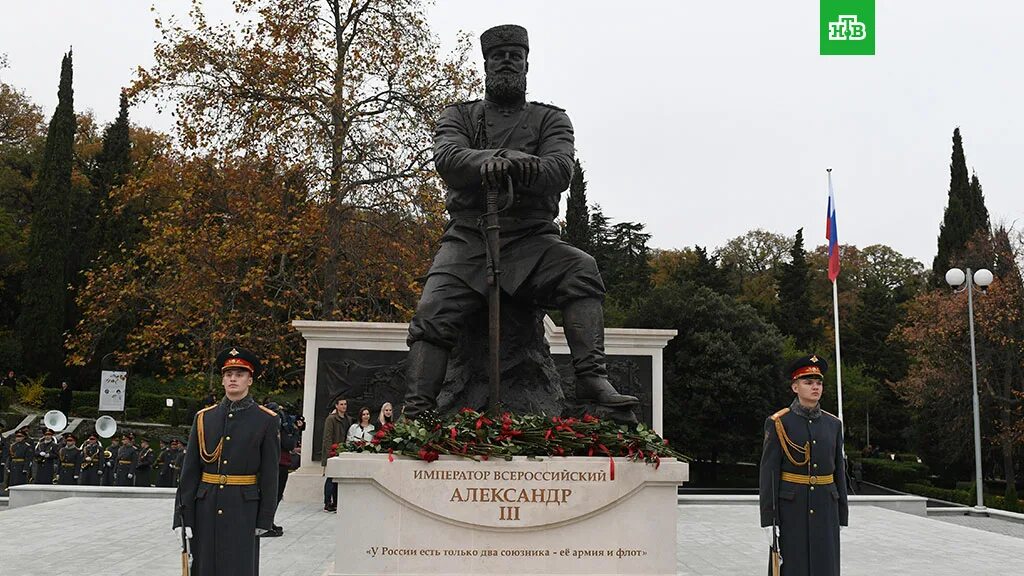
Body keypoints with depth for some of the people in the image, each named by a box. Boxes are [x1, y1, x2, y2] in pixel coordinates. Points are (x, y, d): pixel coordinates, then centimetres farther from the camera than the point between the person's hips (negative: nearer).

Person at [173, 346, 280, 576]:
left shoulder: (266, 421, -1)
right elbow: (190, 469, 5)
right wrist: (184, 515, 0)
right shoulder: (204, 418, 7)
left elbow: (270, 473, -2)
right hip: (206, 509, 3)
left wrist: (265, 518, -5)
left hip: (244, 509, -3)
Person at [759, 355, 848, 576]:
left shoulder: (833, 424, 8)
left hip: (825, 509, 4)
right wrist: (768, 520, -13)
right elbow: (769, 472, -8)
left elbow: (839, 472, 11)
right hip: (790, 508, -4)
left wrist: (842, 517, 9)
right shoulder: (778, 424, -6)